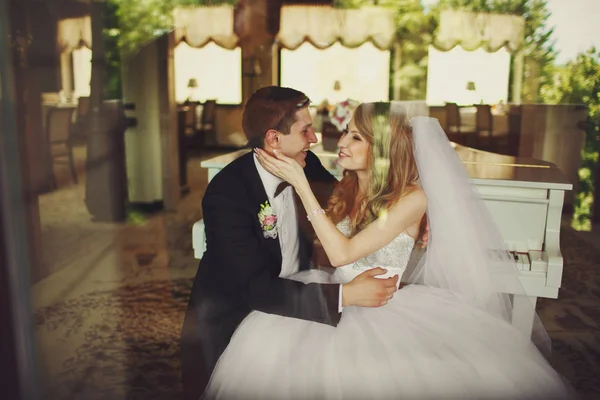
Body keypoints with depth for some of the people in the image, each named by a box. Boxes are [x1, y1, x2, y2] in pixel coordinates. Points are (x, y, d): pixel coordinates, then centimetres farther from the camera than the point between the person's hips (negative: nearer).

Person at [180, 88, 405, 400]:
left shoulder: (306, 167, -8)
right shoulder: (225, 195, -25)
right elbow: (256, 288, -29)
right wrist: (345, 295, -34)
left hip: (294, 299, 5)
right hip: (233, 319, -4)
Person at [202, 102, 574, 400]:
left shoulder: (412, 197, -12)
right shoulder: (347, 188, 7)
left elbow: (342, 253, -18)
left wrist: (301, 183, -19)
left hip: (386, 311, -4)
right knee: (268, 342, -24)